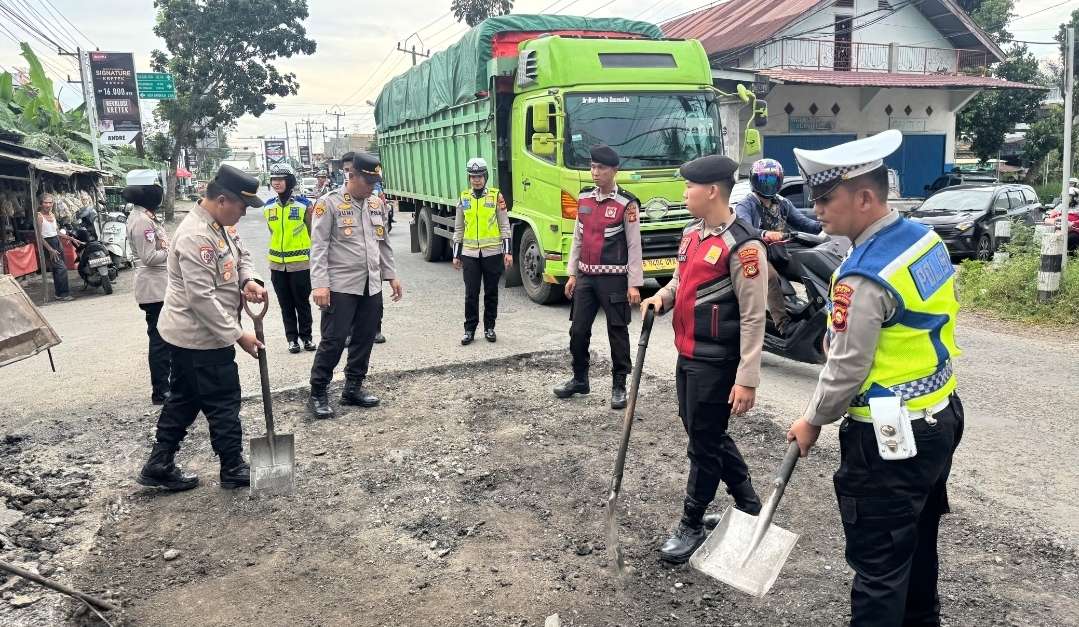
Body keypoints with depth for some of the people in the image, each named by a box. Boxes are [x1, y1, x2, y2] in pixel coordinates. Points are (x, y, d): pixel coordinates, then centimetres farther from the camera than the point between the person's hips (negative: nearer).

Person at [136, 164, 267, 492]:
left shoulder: (221, 223, 6)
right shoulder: (196, 237, -25)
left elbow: (241, 254, 17)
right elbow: (202, 297, -27)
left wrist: (249, 280, -7)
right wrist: (238, 335, -22)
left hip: (188, 335, 10)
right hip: (202, 337, -10)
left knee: (184, 400, 18)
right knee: (224, 403, 3)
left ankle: (159, 467, 28)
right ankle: (234, 469, 18)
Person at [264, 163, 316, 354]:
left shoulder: (303, 204, -7)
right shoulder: (268, 207, 4)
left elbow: (312, 232, 0)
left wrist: (312, 256, 3)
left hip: (300, 262, -4)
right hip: (277, 264, 4)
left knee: (302, 302, 5)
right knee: (286, 304, 10)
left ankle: (306, 336, 18)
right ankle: (292, 338, 19)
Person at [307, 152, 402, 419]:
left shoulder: (377, 204, 11)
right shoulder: (329, 203, -7)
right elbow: (319, 246, -11)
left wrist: (391, 275, 16)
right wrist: (320, 284, -18)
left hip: (371, 286, 6)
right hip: (340, 286, -6)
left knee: (365, 338, 11)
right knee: (334, 340, -3)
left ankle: (353, 387, 26)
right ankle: (317, 394, 10)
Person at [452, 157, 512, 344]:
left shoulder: (496, 196, 0)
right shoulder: (464, 198, 7)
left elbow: (504, 226, 1)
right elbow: (459, 229, 12)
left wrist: (508, 252, -6)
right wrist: (456, 255, 9)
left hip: (492, 253, -1)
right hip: (469, 254, 2)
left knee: (491, 293, 8)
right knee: (471, 294, 2)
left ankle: (489, 328, 20)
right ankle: (469, 330, 12)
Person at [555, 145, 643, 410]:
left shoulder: (627, 204, -10)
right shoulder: (584, 198, 7)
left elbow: (634, 246, -9)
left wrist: (634, 284, -11)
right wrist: (572, 274, 11)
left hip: (613, 279, -5)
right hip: (586, 277, 5)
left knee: (617, 333, 4)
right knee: (578, 331, 9)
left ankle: (619, 386, 15)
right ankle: (579, 379, 26)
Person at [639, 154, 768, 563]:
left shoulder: (742, 245, -19)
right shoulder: (691, 233, 9)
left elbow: (753, 318, -19)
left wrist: (747, 379, -20)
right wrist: (661, 298, 2)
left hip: (716, 364, -9)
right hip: (687, 357, 9)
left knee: (703, 443, 4)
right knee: (708, 435, 20)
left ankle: (691, 526, 22)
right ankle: (749, 506, 38)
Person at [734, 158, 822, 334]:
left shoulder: (783, 203, 15)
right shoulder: (746, 205, -6)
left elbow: (801, 222, 8)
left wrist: (822, 225, -12)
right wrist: (765, 234, -46)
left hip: (781, 254, 7)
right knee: (772, 277, -35)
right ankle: (783, 323, -38)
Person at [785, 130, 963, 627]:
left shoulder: (866, 278, -26)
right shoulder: (925, 238, 1)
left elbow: (846, 369, -20)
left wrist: (812, 422, -4)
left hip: (890, 439, -9)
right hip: (941, 418, 10)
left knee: (879, 565, 4)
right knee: (918, 542, 26)